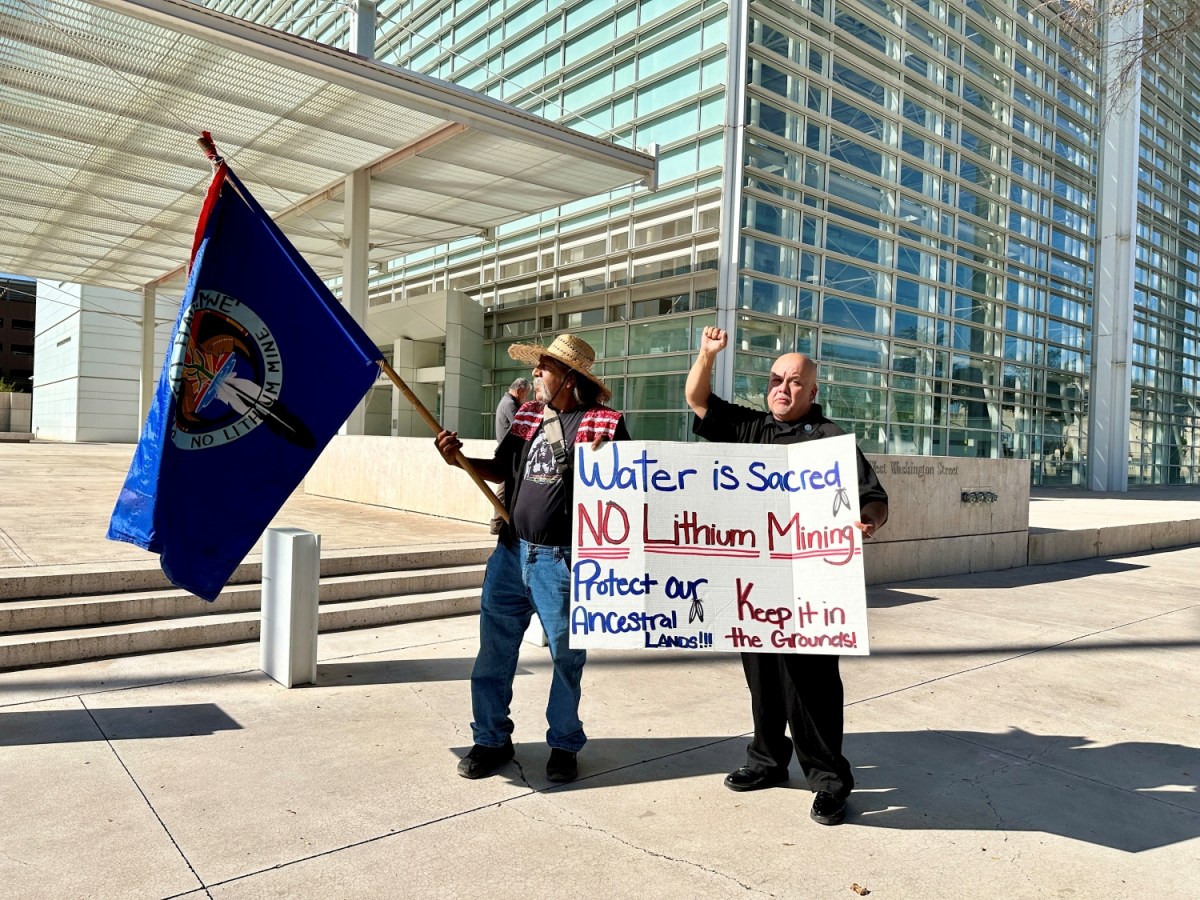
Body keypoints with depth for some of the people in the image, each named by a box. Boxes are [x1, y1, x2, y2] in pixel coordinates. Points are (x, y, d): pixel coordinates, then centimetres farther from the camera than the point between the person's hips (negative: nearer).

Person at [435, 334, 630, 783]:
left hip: (562, 560, -5)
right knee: (494, 652, 11)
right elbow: (500, 471, 19)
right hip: (510, 553, 6)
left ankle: (564, 745, 28)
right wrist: (459, 459, 6)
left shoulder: (605, 422, -7)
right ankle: (491, 740, 28)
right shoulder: (527, 415, 11)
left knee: (566, 657, 8)